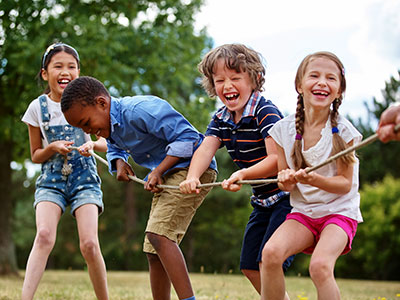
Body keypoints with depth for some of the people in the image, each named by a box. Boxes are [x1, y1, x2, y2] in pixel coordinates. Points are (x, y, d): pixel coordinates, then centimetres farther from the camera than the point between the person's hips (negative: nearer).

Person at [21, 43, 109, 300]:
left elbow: (107, 143, 6)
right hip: (51, 180, 0)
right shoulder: (38, 108, 1)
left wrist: (93, 144, -17)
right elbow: (35, 155, 8)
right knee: (44, 235, -25)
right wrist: (53, 148, -14)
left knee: (89, 244, -16)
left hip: (84, 179, 0)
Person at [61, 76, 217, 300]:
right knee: (154, 252, 7)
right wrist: (119, 162, 6)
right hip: (167, 175, 10)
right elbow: (115, 148, 30)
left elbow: (187, 136, -23)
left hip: (194, 167, -10)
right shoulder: (111, 125, 7)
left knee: (158, 234, -27)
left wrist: (159, 170, -24)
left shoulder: (140, 110, -23)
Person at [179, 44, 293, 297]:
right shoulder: (221, 119, 4)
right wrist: (192, 177, -31)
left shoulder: (266, 112, -20)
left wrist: (242, 175, -41)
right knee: (249, 266, 11)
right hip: (263, 200, 9)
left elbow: (277, 160, -27)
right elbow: (206, 149, -11)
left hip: (287, 195, -9)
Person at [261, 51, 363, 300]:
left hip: (339, 211, -3)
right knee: (271, 252, -26)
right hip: (302, 212, 3)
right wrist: (286, 180, -20)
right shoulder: (284, 130, -3)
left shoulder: (343, 131, -11)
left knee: (320, 265, -30)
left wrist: (315, 179, -28)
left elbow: (345, 184, -8)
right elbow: (285, 183, 5)